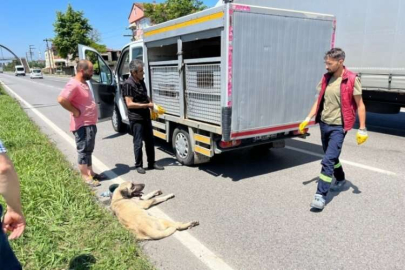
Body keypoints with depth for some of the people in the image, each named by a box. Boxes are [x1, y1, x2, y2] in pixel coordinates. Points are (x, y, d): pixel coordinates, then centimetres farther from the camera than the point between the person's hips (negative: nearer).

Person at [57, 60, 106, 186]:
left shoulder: (84, 83, 11)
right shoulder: (73, 84, -20)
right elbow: (61, 99, -31)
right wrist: (75, 111, -22)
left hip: (90, 123, 10)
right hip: (82, 125, -10)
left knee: (89, 150, 18)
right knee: (83, 150, 1)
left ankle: (90, 172, 30)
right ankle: (85, 176, 11)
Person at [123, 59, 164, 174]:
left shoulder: (141, 81, 9)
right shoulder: (128, 84, -15)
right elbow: (129, 104, -20)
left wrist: (151, 102, 3)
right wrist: (147, 105, -19)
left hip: (146, 116, 8)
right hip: (136, 118, -8)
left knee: (150, 141, 13)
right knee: (138, 143, 2)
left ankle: (151, 163, 25)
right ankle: (138, 165, 17)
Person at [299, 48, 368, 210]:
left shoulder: (352, 80, -11)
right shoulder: (326, 78, 5)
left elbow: (360, 105, -7)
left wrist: (362, 129, -8)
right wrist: (308, 119, 6)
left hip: (338, 126, -6)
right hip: (324, 124, 6)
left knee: (328, 160, -12)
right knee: (332, 156, 21)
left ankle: (321, 195, -7)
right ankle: (340, 180, 45)